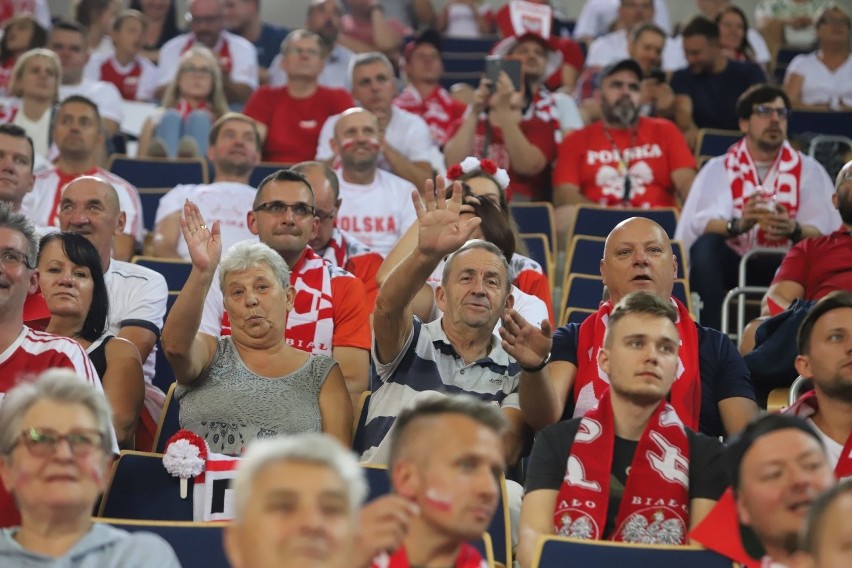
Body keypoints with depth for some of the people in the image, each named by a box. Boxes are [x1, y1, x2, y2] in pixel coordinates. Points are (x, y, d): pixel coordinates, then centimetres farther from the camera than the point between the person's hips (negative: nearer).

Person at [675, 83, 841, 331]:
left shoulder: (808, 170, 9)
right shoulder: (719, 168, 8)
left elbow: (828, 231, -6)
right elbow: (698, 223, -11)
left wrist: (794, 229, -30)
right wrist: (738, 224, -34)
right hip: (732, 263, 0)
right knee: (706, 246, -29)